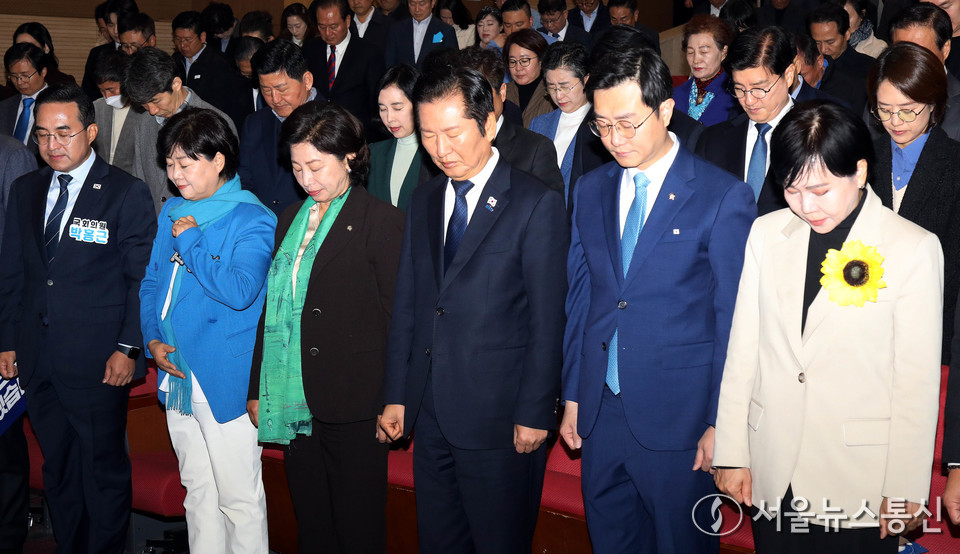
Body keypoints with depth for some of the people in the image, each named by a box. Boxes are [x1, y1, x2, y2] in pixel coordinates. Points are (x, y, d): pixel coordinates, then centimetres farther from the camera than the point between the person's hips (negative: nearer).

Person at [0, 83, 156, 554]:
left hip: (98, 361, -5)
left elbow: (142, 277, -5)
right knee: (57, 470, 14)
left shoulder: (127, 193, -5)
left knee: (104, 471, 5)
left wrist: (128, 348, -10)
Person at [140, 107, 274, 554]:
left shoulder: (252, 220, -11)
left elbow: (239, 291, -24)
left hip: (226, 382, -7)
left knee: (239, 499, -2)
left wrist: (190, 242, -15)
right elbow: (151, 283, 18)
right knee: (197, 491, 17)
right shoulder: (172, 212, 13)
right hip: (177, 376, 7)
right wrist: (152, 340, 2)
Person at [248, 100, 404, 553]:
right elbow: (272, 309, 15)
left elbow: (396, 315, -7)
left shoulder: (381, 220, -5)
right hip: (295, 404, 6)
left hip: (354, 404, -6)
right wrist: (258, 389, 13)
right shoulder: (290, 219, 14)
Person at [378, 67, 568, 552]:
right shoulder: (423, 202, 11)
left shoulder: (537, 205, -8)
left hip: (499, 418, -6)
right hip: (430, 412, 6)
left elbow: (547, 321, -10)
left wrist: (535, 414, -12)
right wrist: (396, 396, 8)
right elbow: (406, 306, 12)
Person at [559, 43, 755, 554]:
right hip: (600, 410, 5)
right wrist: (572, 395, 11)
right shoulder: (591, 190, 8)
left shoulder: (725, 198, -8)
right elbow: (579, 297, 12)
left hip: (678, 416, -5)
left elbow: (734, 317, -7)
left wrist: (720, 421, -9)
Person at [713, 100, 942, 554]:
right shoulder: (767, 233, 4)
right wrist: (732, 453, 4)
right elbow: (742, 349, 5)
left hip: (859, 482, -3)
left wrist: (905, 490, -6)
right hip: (772, 476, 3)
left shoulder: (914, 249, -7)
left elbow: (918, 381, -6)